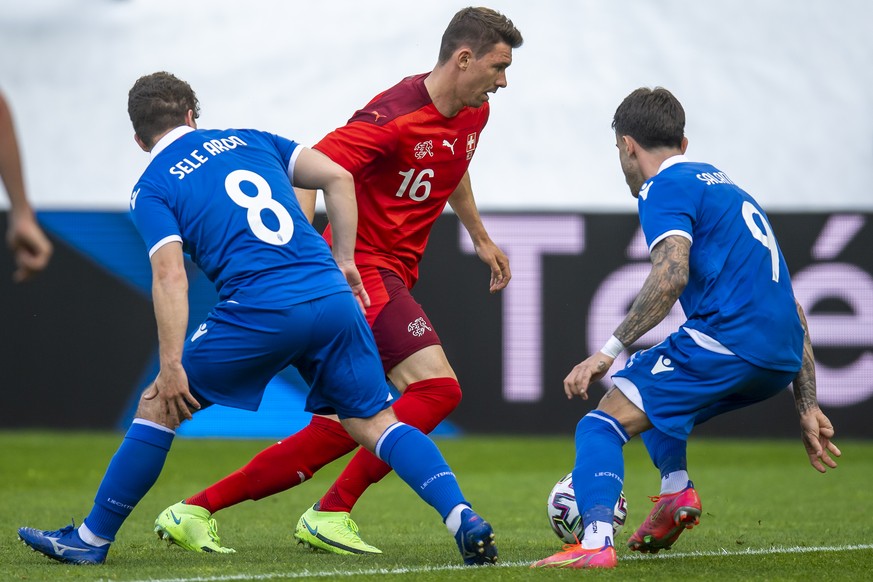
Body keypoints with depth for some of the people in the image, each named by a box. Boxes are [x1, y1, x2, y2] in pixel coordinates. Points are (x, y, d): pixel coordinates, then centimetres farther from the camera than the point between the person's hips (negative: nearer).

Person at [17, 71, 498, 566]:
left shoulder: (153, 188, 9)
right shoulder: (250, 139, 23)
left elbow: (171, 277, -5)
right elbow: (338, 178, 14)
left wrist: (171, 367, -7)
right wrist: (343, 261, 20)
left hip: (260, 312, -4)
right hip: (333, 298, 4)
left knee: (158, 408, 12)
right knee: (376, 422, 10)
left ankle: (92, 539, 17)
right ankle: (465, 520, -10)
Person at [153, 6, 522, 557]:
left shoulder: (474, 114, 9)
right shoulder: (394, 116, -19)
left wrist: (481, 238, 38)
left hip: (389, 277, 9)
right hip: (362, 269, -9)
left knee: (341, 428, 5)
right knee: (437, 389, -20)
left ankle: (197, 509, 8)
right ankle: (331, 515, -14)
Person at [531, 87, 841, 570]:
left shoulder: (664, 188, 2)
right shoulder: (727, 187, 29)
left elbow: (671, 275, -18)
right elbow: (790, 308, 27)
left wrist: (609, 351, -17)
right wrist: (808, 409, 26)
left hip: (724, 341, -8)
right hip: (780, 360, 8)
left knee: (602, 425, -7)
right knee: (649, 388, 32)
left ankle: (596, 542, -29)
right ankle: (676, 491, 11)